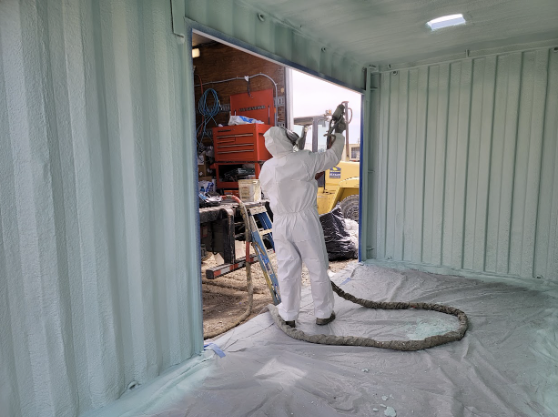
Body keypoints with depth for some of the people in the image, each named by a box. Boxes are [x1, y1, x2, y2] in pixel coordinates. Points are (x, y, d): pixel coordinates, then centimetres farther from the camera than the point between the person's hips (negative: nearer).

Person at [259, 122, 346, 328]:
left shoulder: (266, 168, 2)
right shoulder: (303, 160, -12)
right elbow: (333, 157, 0)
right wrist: (339, 133, 14)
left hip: (280, 222, 5)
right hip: (304, 220, -4)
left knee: (287, 270, 11)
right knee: (317, 267, 9)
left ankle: (288, 316, 20)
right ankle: (323, 313, 22)